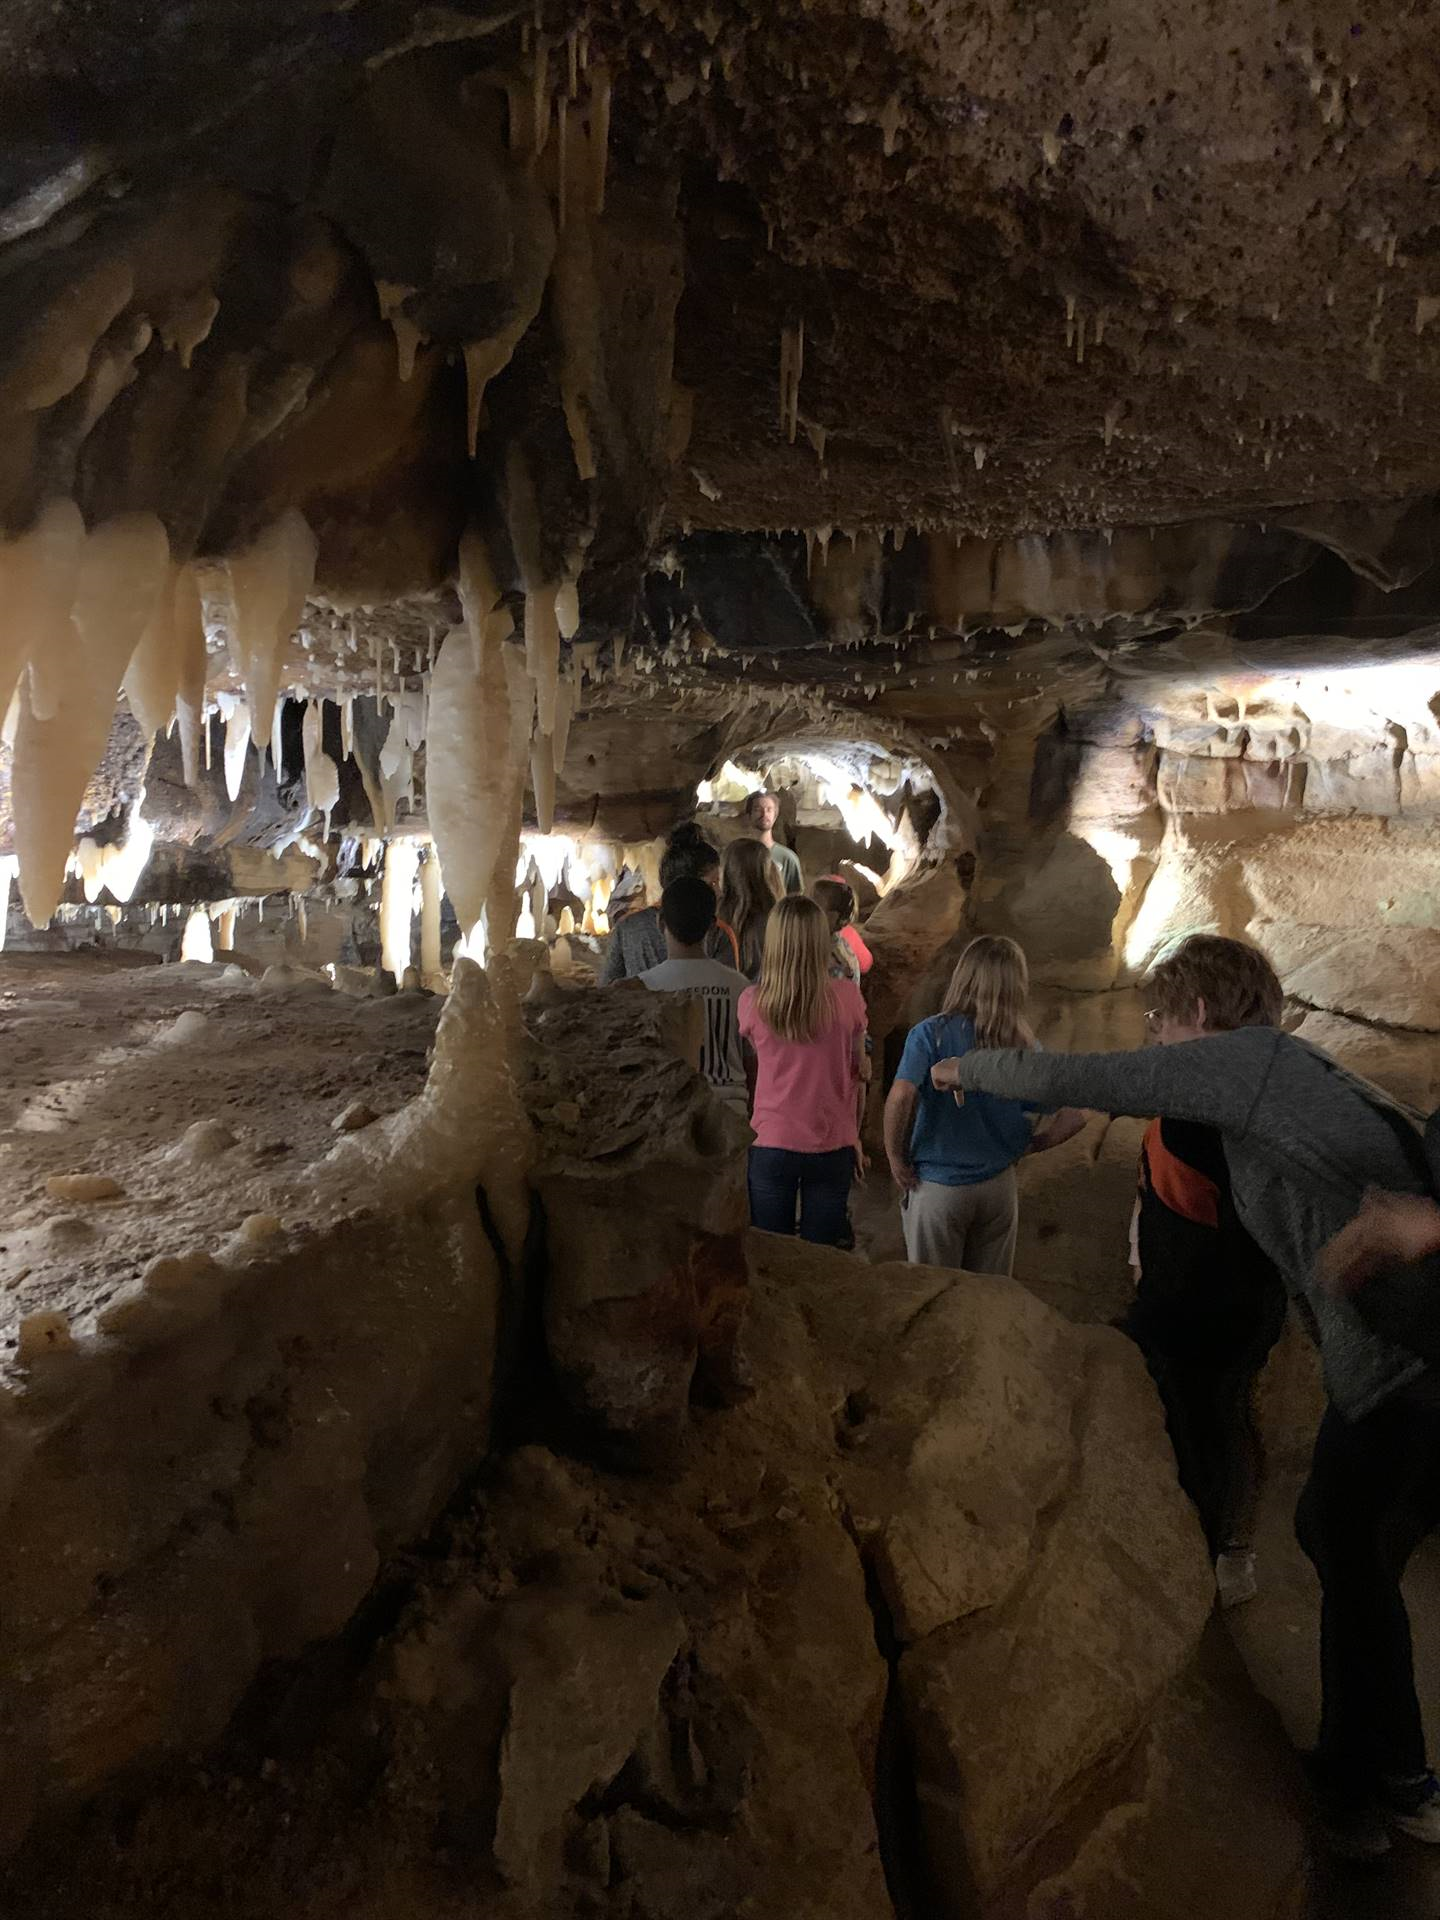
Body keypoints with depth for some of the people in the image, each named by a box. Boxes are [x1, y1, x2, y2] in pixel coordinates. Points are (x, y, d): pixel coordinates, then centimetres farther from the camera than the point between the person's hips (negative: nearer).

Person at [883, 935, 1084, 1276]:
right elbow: (1075, 1115, -8)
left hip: (937, 1187, -3)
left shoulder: (931, 1034, -16)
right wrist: (1030, 1145, 6)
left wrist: (896, 1160, -16)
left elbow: (900, 1097, -31)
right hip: (999, 1185, 3)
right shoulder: (1025, 1047, -6)